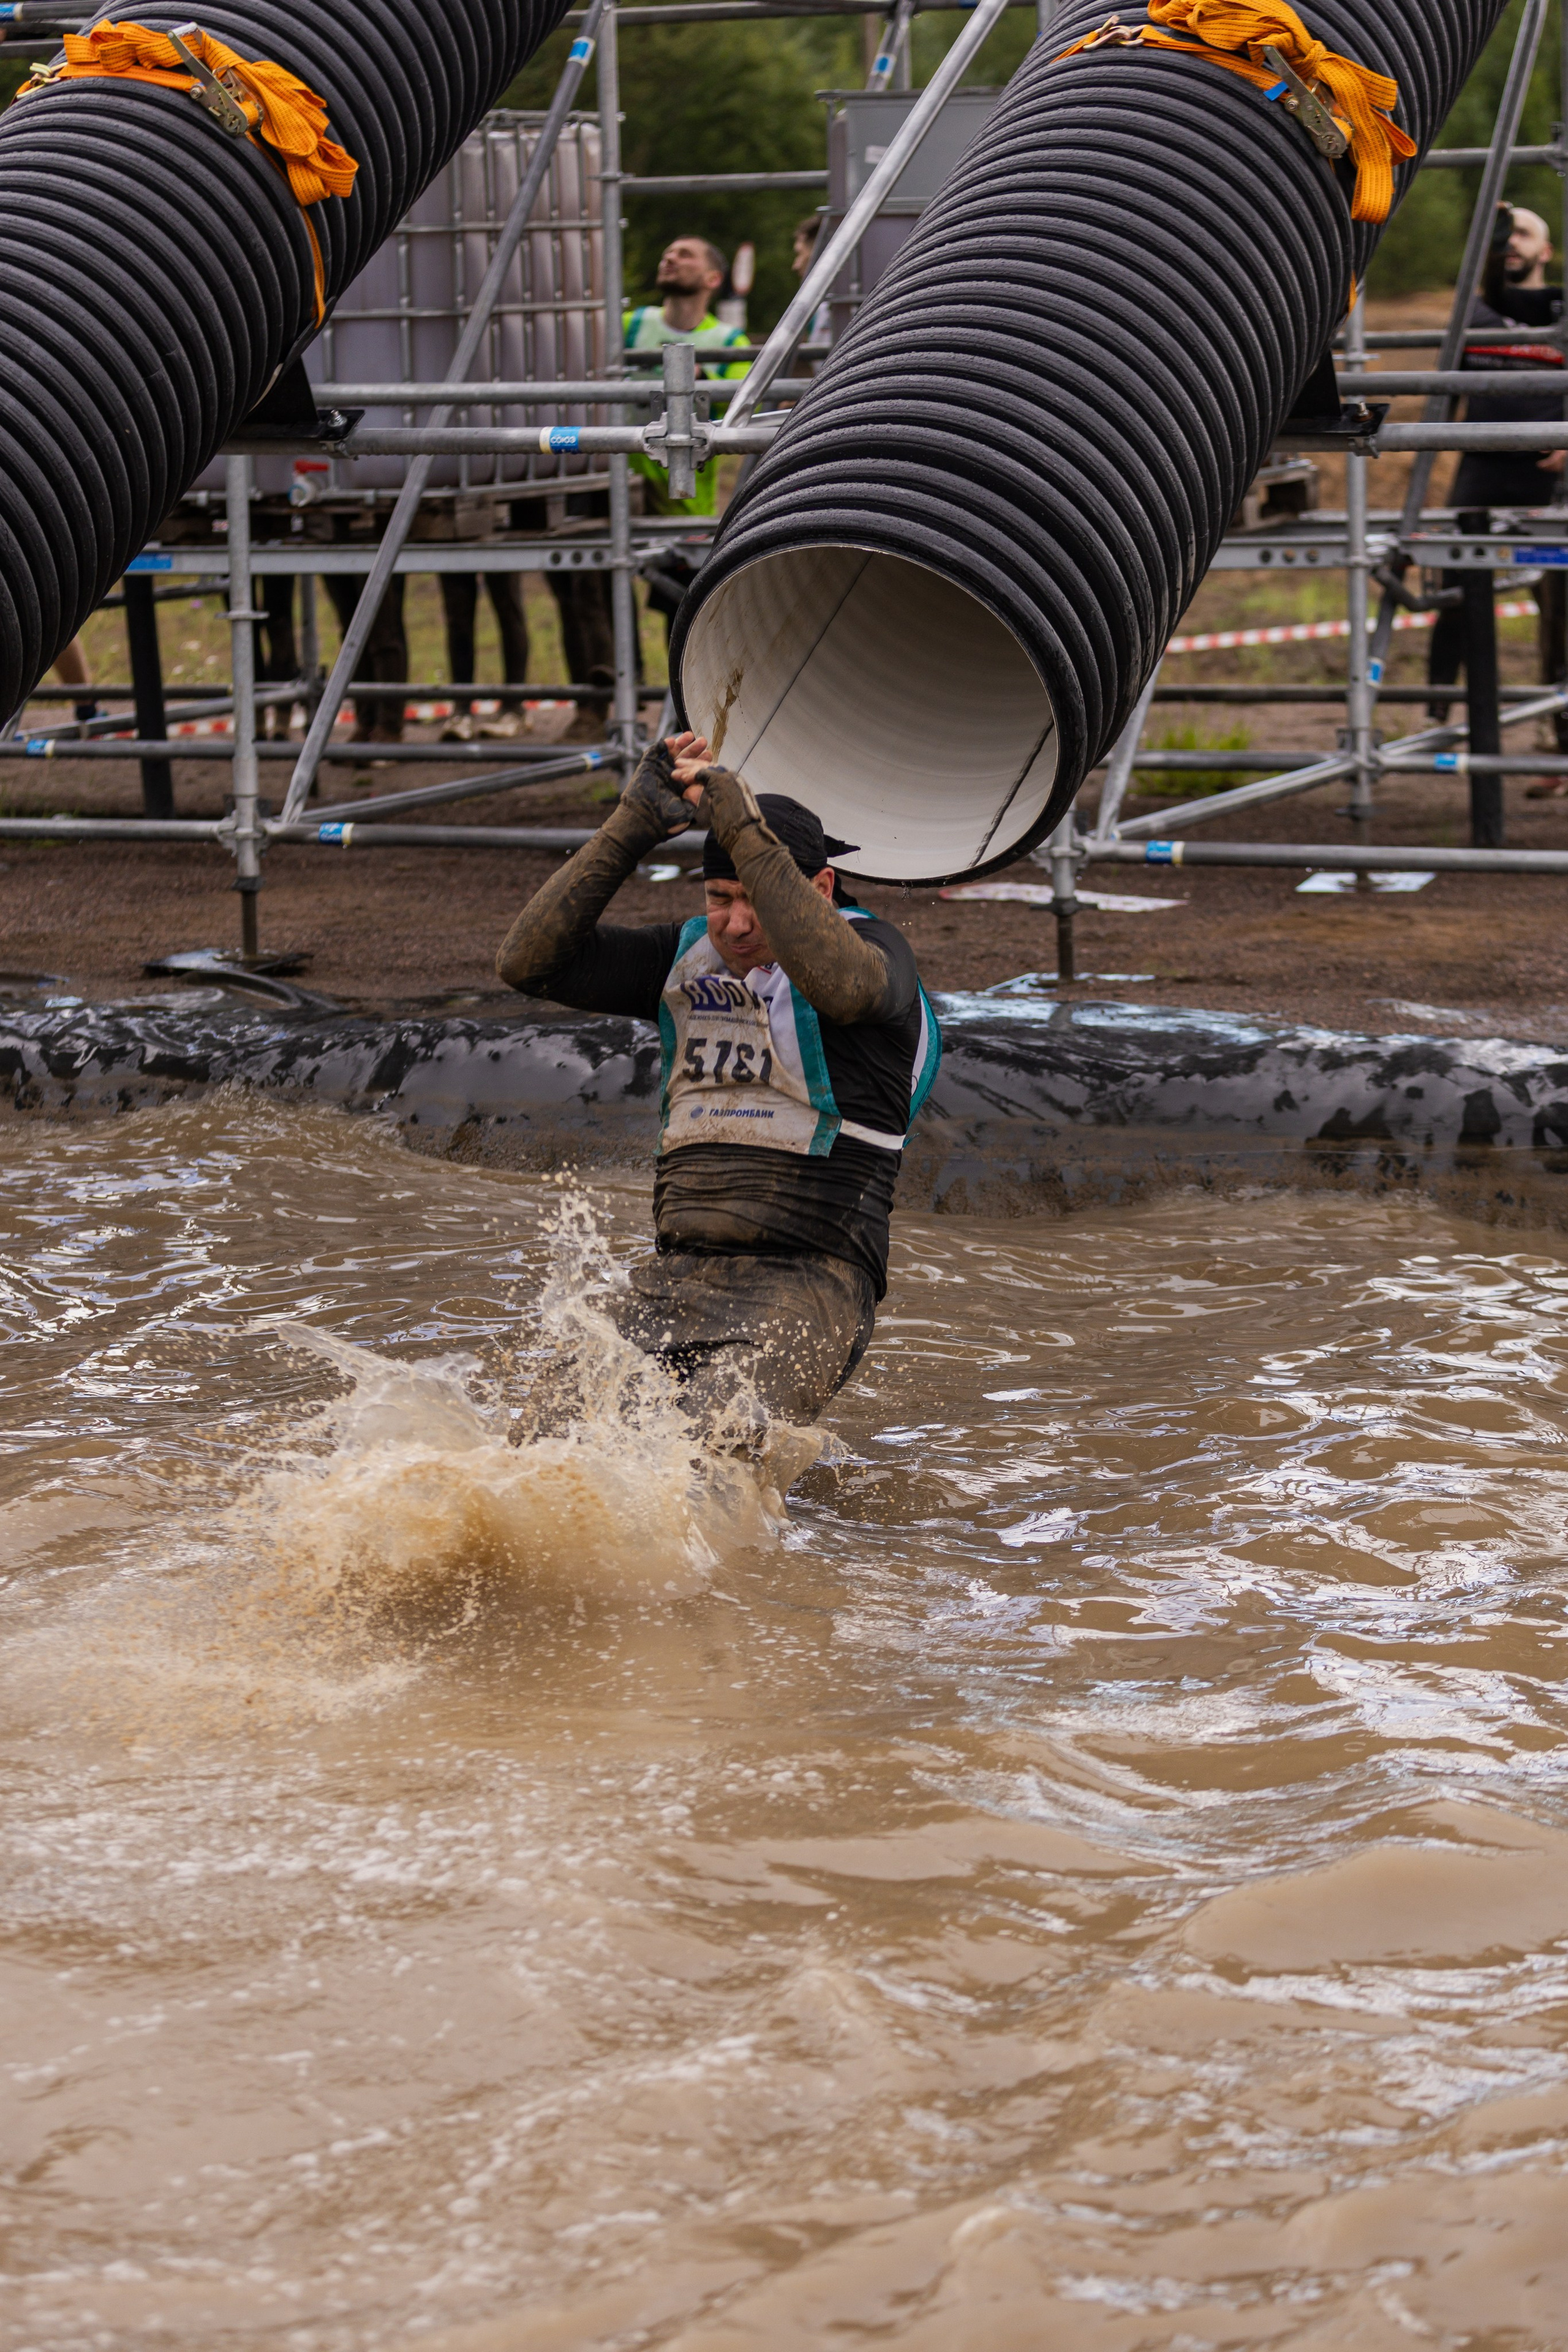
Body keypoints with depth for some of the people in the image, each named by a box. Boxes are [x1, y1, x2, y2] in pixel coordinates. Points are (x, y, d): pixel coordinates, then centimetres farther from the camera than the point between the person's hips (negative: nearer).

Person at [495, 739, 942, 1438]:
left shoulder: (872, 947, -1)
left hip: (810, 1283, -6)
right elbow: (531, 961, 4)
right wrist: (634, 825, -3)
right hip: (675, 1276, 6)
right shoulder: (689, 956, 15)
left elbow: (842, 985, -27)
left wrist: (746, 832, -26)